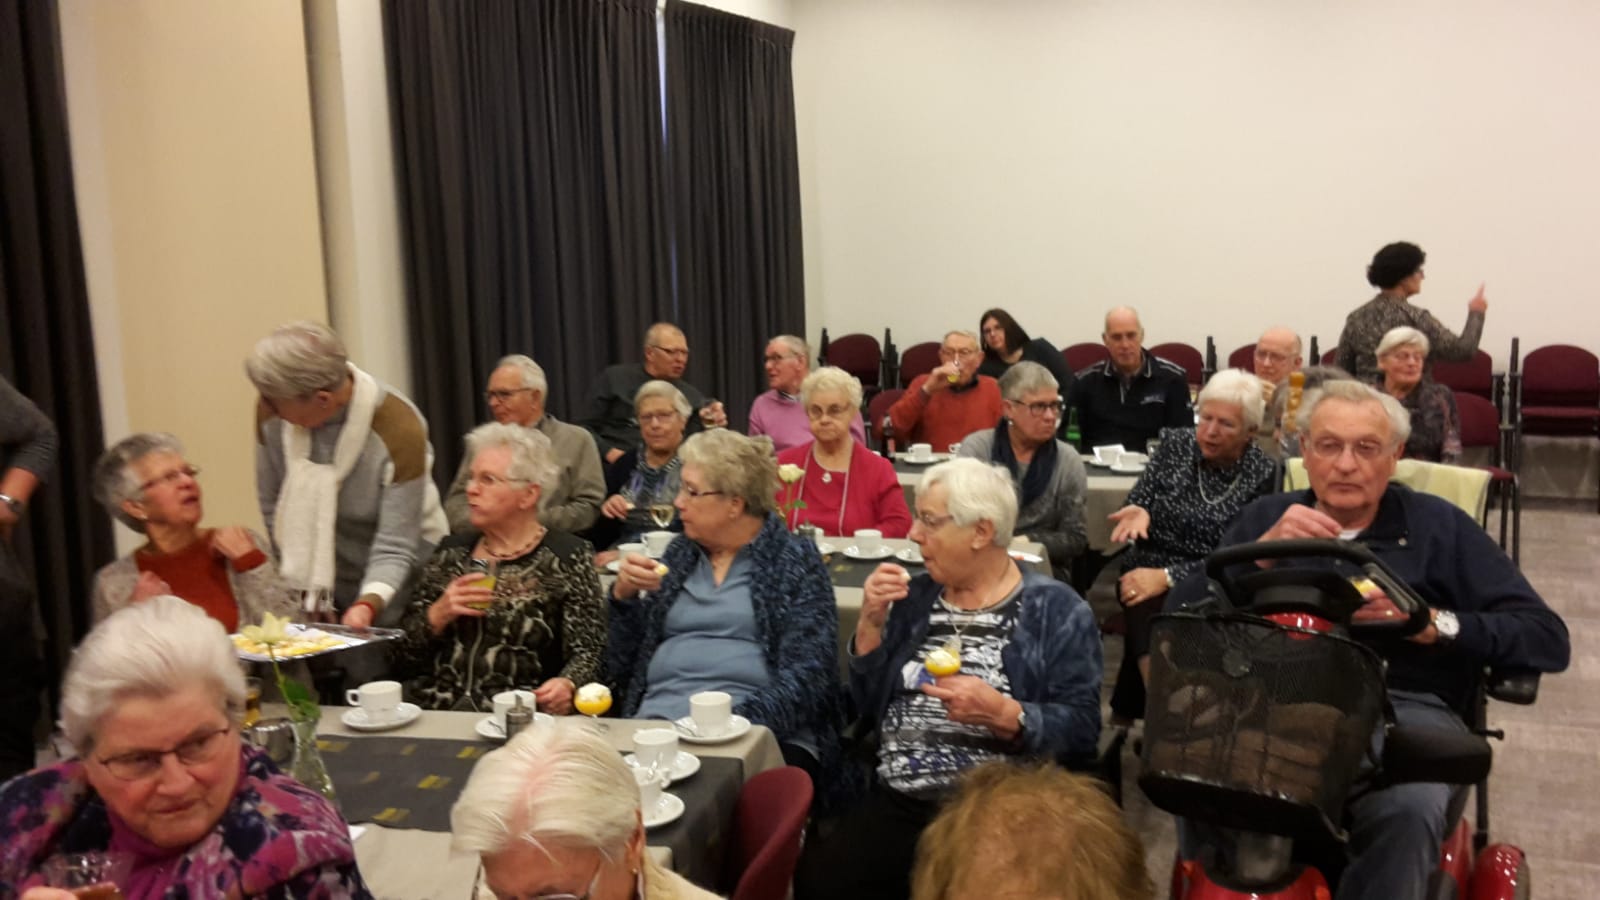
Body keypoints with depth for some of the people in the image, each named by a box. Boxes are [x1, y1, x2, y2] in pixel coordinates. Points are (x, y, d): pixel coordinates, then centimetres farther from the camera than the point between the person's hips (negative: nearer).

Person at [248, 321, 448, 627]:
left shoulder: (398, 429, -27)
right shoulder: (272, 413, -14)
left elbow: (394, 550, -24)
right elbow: (272, 507, 0)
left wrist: (368, 604, -42)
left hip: (390, 590, -3)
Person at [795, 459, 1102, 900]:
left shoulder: (1056, 610, -1)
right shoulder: (916, 596, 13)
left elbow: (1082, 728, -8)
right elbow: (866, 707, 12)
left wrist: (1003, 714, -23)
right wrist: (871, 622, -1)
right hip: (898, 803, 4)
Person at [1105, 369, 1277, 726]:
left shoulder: (1263, 475, -5)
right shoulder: (1175, 443, 4)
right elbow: (1138, 501, 7)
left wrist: (1168, 577, -18)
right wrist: (1138, 512, -18)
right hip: (1146, 569, 1)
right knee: (1152, 618, -30)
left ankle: (1127, 714, -12)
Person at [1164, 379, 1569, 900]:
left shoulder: (1439, 526, 13)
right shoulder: (1268, 516, 17)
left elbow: (1549, 639, 6)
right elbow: (1179, 616, 6)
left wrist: (1434, 624, -9)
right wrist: (1265, 549, -6)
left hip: (1406, 708, -1)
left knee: (1409, 809, -36)